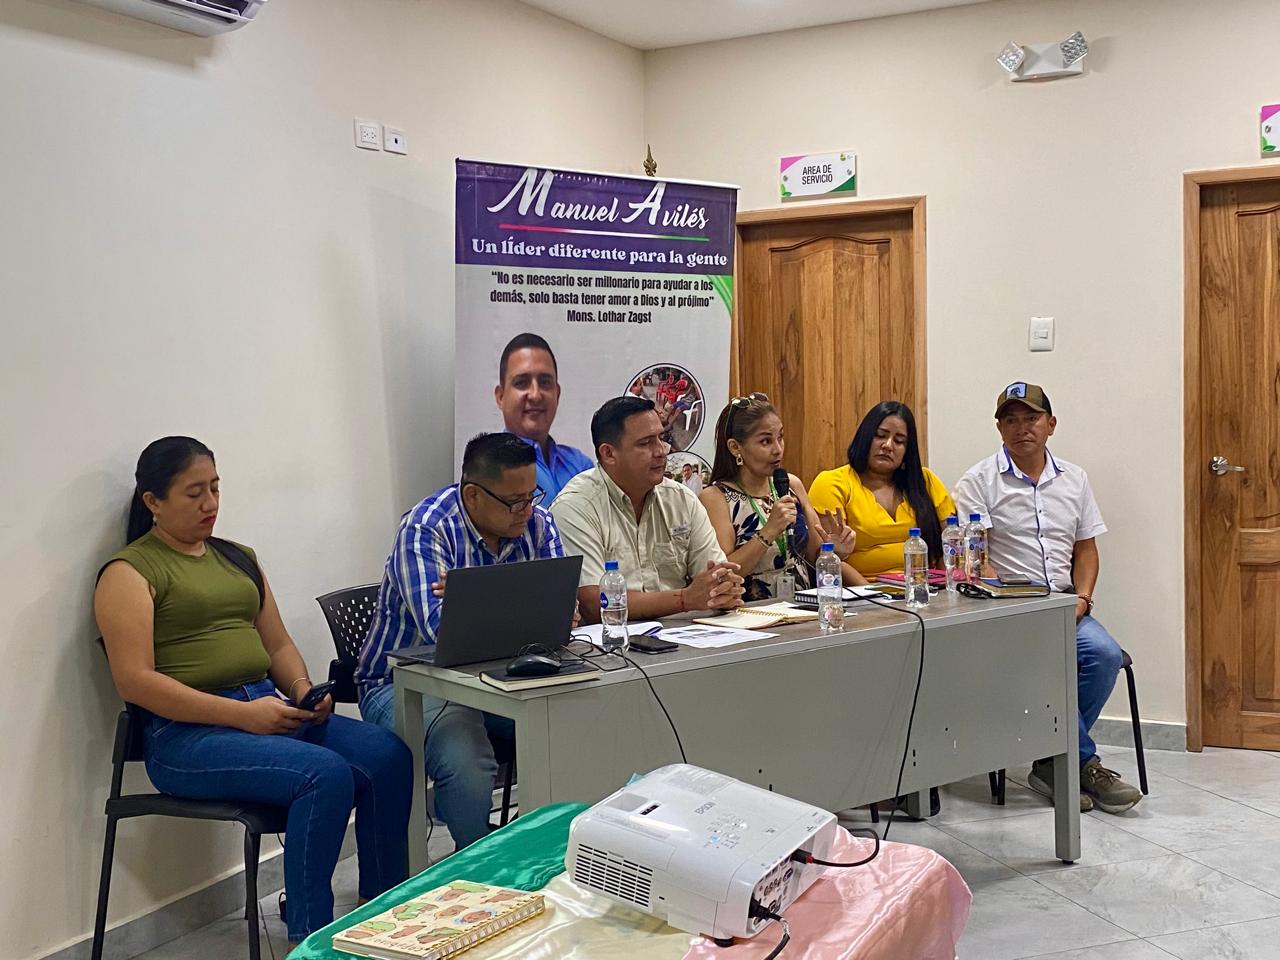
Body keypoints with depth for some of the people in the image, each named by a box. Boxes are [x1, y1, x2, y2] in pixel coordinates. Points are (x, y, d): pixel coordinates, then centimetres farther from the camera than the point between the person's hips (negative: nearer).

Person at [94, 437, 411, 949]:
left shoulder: (238, 558, 22)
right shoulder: (130, 572, 0)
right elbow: (135, 680, -12)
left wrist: (304, 690, -2)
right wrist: (242, 714, -18)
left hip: (270, 710, 7)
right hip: (186, 733, -6)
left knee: (388, 755, -18)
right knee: (326, 773, -30)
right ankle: (308, 939, -18)